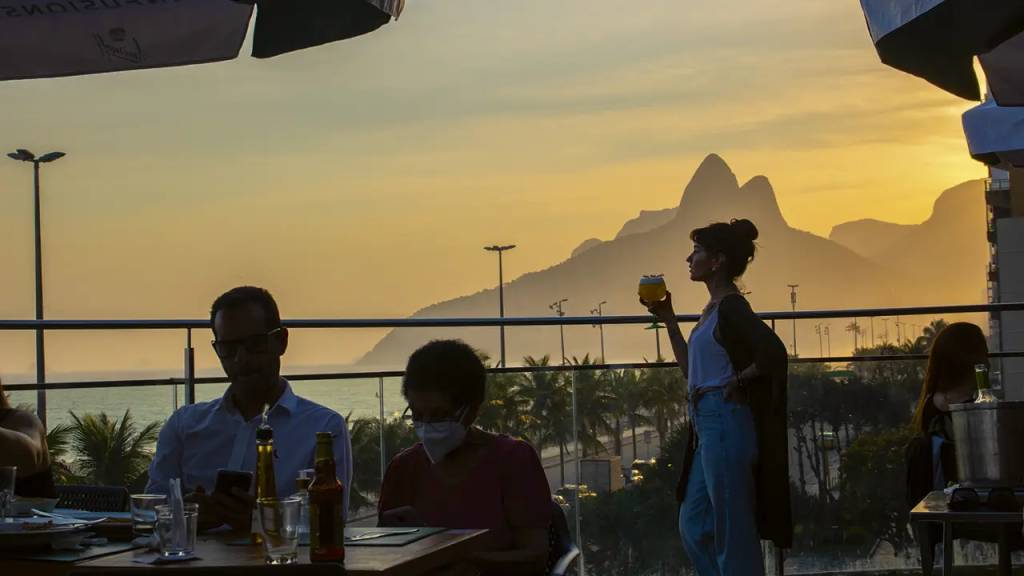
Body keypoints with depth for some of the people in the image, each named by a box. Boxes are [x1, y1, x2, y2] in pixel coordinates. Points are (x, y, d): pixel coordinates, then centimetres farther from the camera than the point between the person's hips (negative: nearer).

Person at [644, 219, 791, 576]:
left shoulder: (731, 307, -13)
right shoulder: (714, 308, 15)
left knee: (733, 533, -1)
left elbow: (773, 352, -28)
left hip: (725, 423, -10)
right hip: (708, 425, 10)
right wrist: (668, 320, 20)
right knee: (694, 527, 16)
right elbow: (692, 370, 21)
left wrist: (737, 382, -14)